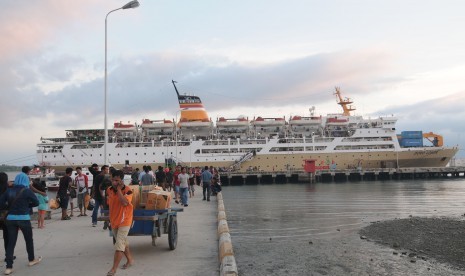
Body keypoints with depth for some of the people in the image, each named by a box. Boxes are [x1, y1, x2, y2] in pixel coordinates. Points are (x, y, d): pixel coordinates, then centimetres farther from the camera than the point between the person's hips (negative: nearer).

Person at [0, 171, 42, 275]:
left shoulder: (9, 191, 2)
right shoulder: (27, 191, -9)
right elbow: (36, 202, -4)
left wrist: (10, 206, 13)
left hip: (10, 219, 3)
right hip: (23, 219, -3)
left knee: (11, 242, 7)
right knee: (29, 240, 16)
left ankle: (9, 267, 4)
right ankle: (32, 260, 31)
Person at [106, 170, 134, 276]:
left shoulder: (127, 190, -17)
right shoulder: (109, 190, 0)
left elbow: (124, 202, -35)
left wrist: (119, 189, -28)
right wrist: (110, 219, 20)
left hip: (124, 221, -6)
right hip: (114, 220, 7)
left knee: (119, 244, -10)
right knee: (123, 242, 20)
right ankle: (130, 260, 38)